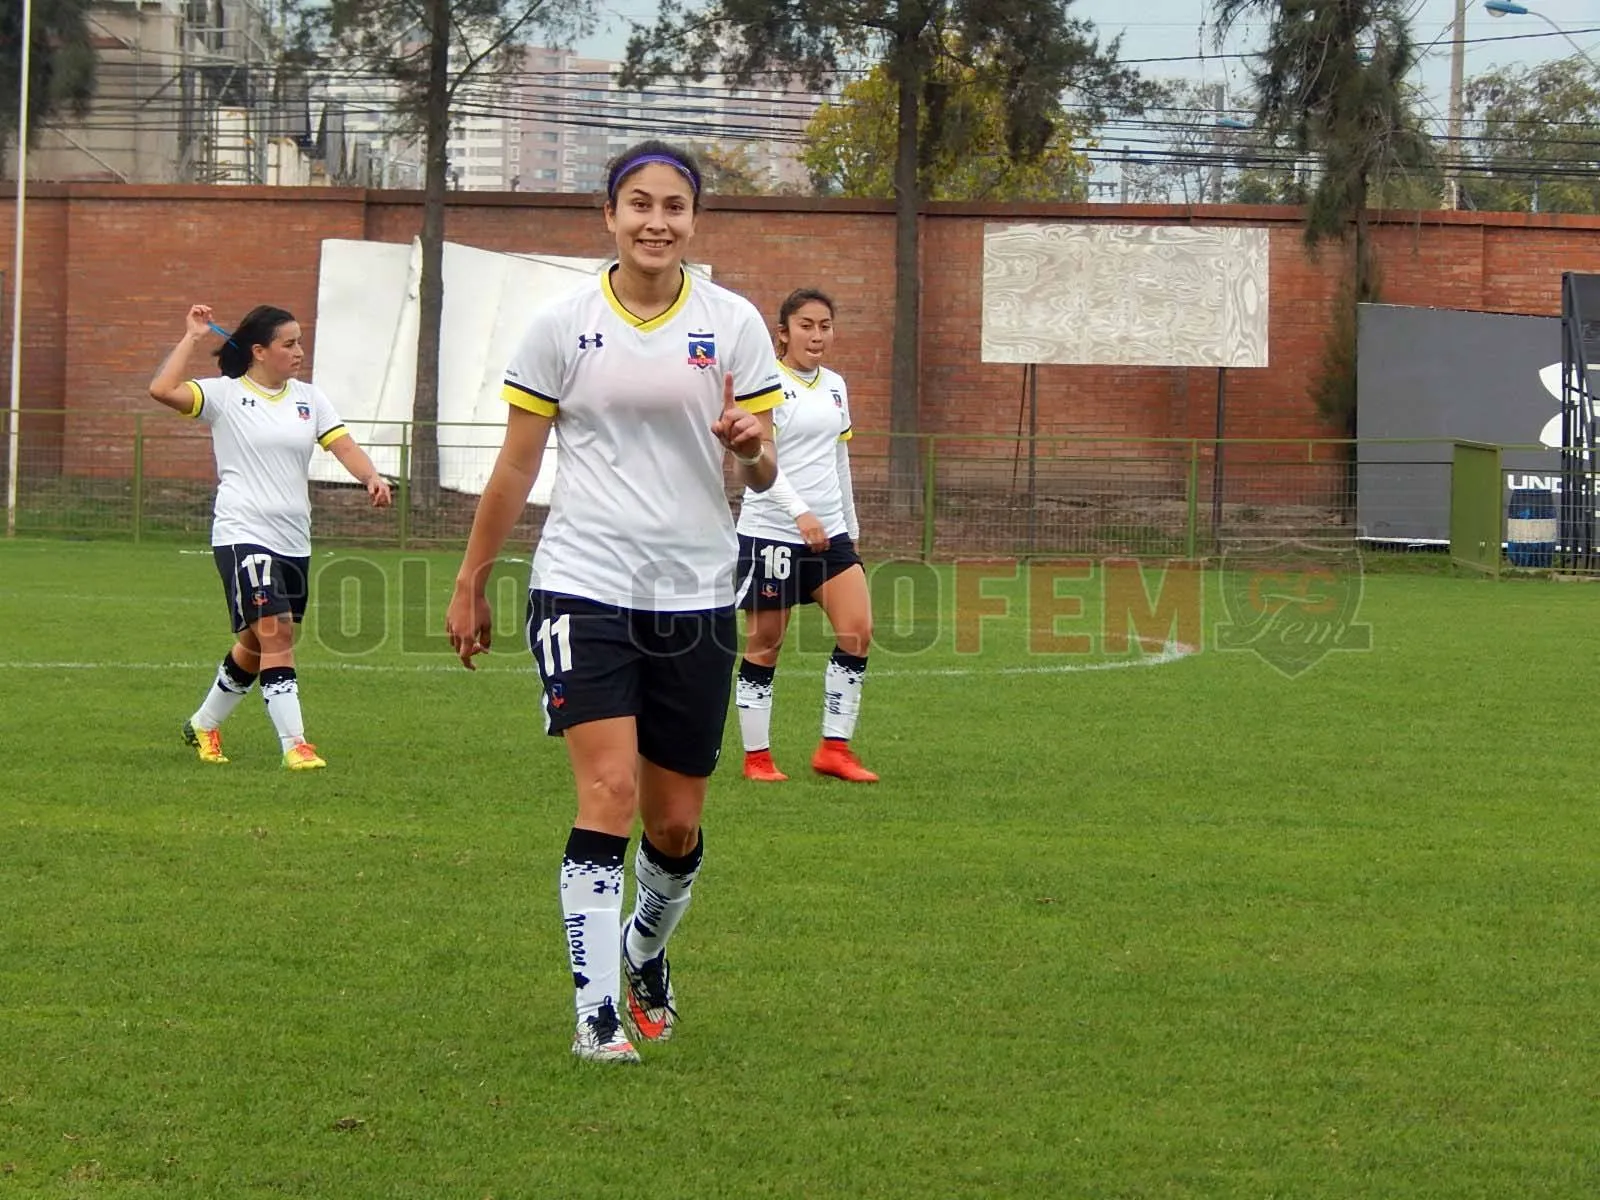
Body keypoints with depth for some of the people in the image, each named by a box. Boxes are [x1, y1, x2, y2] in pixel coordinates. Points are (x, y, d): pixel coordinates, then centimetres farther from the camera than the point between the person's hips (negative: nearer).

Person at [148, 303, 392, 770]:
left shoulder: (309, 398, 12)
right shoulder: (225, 395, -3)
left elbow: (343, 444, 2)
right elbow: (162, 390, -17)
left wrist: (372, 478, -17)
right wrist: (192, 337, -13)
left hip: (294, 540, 6)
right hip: (242, 535, -6)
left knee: (257, 648, 15)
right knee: (275, 632, -18)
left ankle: (203, 726, 36)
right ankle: (294, 745, -20)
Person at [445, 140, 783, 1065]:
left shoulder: (733, 323, 3)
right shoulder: (561, 326, 2)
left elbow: (762, 473, 3)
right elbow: (517, 467, 9)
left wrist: (752, 448, -20)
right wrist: (471, 584, 11)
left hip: (696, 597, 2)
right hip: (583, 584, -2)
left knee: (677, 823, 7)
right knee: (609, 790, -17)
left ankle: (646, 955, 37)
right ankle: (597, 1014, -11)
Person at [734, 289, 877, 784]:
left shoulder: (835, 386, 13)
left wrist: (850, 524, 22)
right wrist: (801, 512, -29)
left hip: (830, 531, 6)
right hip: (771, 532, -6)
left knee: (858, 631, -6)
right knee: (765, 644, 1)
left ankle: (835, 748, 2)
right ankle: (756, 757, 10)